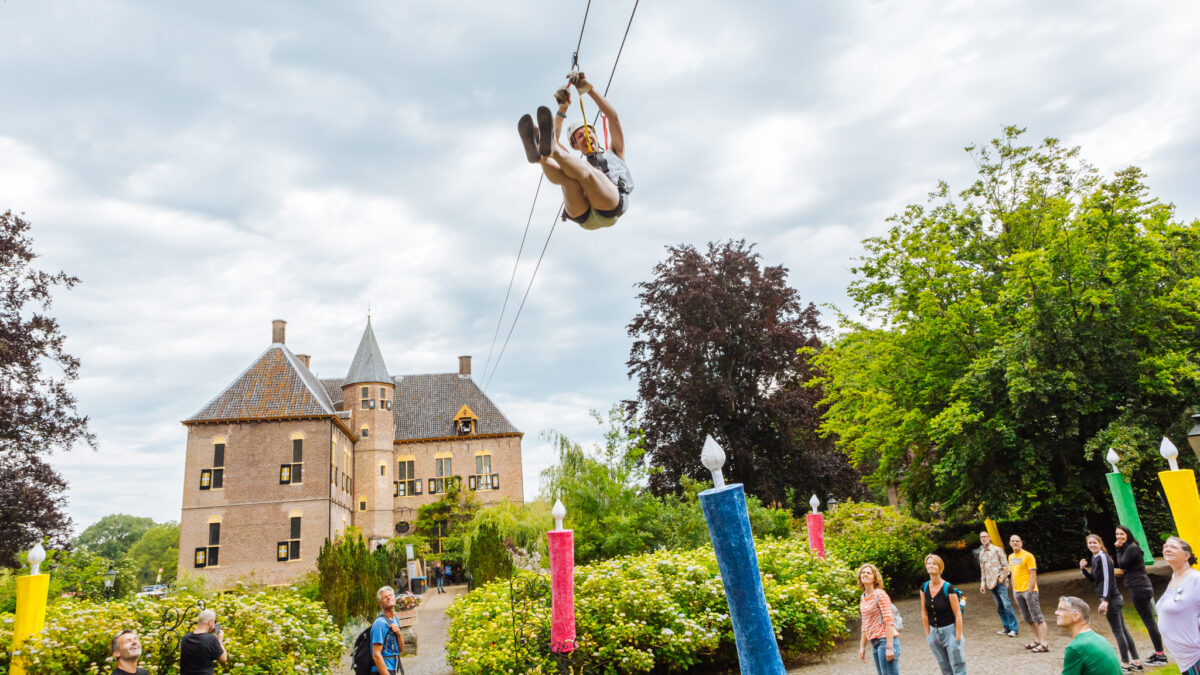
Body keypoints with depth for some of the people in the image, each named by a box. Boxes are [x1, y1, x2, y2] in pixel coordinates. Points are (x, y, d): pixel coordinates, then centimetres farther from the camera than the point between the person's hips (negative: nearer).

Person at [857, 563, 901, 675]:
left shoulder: (880, 594, -9)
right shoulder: (863, 597, 14)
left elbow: (889, 621, -14)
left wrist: (889, 647, -19)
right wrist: (862, 646, 17)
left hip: (885, 640, -8)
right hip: (875, 643, 8)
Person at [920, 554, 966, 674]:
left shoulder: (948, 588, -15)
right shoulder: (924, 588, -1)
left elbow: (958, 614, -13)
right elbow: (924, 613, 7)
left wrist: (958, 637, -14)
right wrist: (928, 634, 7)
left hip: (950, 630, -5)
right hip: (934, 632, 5)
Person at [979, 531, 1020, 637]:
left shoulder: (997, 550, -2)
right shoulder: (981, 553, 15)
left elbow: (1006, 567, -5)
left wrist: (1000, 580, -10)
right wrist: (983, 583, 13)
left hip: (1000, 583, -5)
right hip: (991, 584, 6)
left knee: (1007, 606, -7)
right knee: (1000, 607, 8)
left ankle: (1014, 628, -1)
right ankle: (1006, 628, 15)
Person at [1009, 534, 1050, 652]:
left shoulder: (1028, 556, -9)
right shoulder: (1011, 557, 13)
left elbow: (1033, 574, -13)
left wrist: (1030, 591, -18)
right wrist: (1014, 590, 14)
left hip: (1028, 590, -8)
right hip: (1017, 592, 8)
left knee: (1037, 617, -6)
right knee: (1028, 618, 13)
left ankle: (1044, 644, -6)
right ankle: (1037, 640, 23)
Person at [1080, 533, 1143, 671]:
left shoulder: (1103, 557, -15)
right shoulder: (1094, 559, 12)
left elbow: (1108, 579, -20)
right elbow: (1094, 580, 20)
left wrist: (1105, 601, -23)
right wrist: (1084, 569, 3)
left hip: (1111, 598, -9)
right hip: (1112, 599, 9)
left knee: (1117, 631, -3)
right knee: (1123, 629, 13)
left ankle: (1125, 664, 4)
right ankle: (1136, 661, 20)